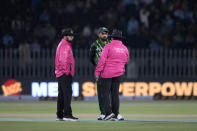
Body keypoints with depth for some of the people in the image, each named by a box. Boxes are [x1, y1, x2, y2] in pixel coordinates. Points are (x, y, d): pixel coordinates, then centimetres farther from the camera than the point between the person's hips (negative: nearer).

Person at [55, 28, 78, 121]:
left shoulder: (63, 44, 22)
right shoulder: (65, 45, -10)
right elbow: (63, 59, -20)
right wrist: (67, 71, -19)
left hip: (60, 74, 11)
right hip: (65, 74, -11)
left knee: (61, 94, 11)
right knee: (67, 93, -15)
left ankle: (60, 115, 14)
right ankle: (67, 114, -21)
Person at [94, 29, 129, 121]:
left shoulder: (108, 46, -8)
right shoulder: (125, 49, 7)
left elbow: (102, 60, -13)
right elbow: (126, 61, 19)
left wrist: (97, 72, -10)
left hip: (107, 73, -4)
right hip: (118, 73, 4)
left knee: (105, 92, 0)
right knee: (115, 93, 7)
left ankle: (108, 112, -14)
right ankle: (115, 115, 5)